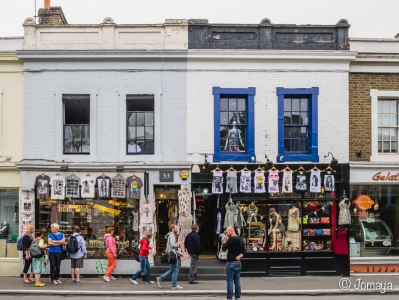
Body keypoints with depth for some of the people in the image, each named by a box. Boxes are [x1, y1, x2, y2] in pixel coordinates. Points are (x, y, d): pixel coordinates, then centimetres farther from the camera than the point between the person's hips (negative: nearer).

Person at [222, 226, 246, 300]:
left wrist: (224, 240, 1)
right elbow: (243, 252, 14)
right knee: (237, 281, 11)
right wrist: (239, 256, -1)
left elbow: (224, 248, -9)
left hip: (231, 263, -7)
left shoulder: (231, 240, -15)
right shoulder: (240, 240, 10)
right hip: (238, 263, 7)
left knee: (230, 281, -3)